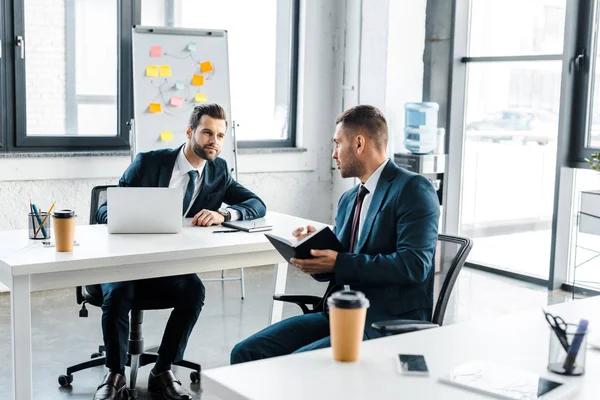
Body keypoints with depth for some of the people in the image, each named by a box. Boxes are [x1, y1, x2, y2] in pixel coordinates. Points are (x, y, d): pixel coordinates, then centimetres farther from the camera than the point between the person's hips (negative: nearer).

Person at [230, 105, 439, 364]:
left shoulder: (413, 189, -7)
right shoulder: (349, 199, 18)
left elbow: (414, 265, -19)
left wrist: (338, 262, -20)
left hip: (389, 323, -8)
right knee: (246, 353, -7)